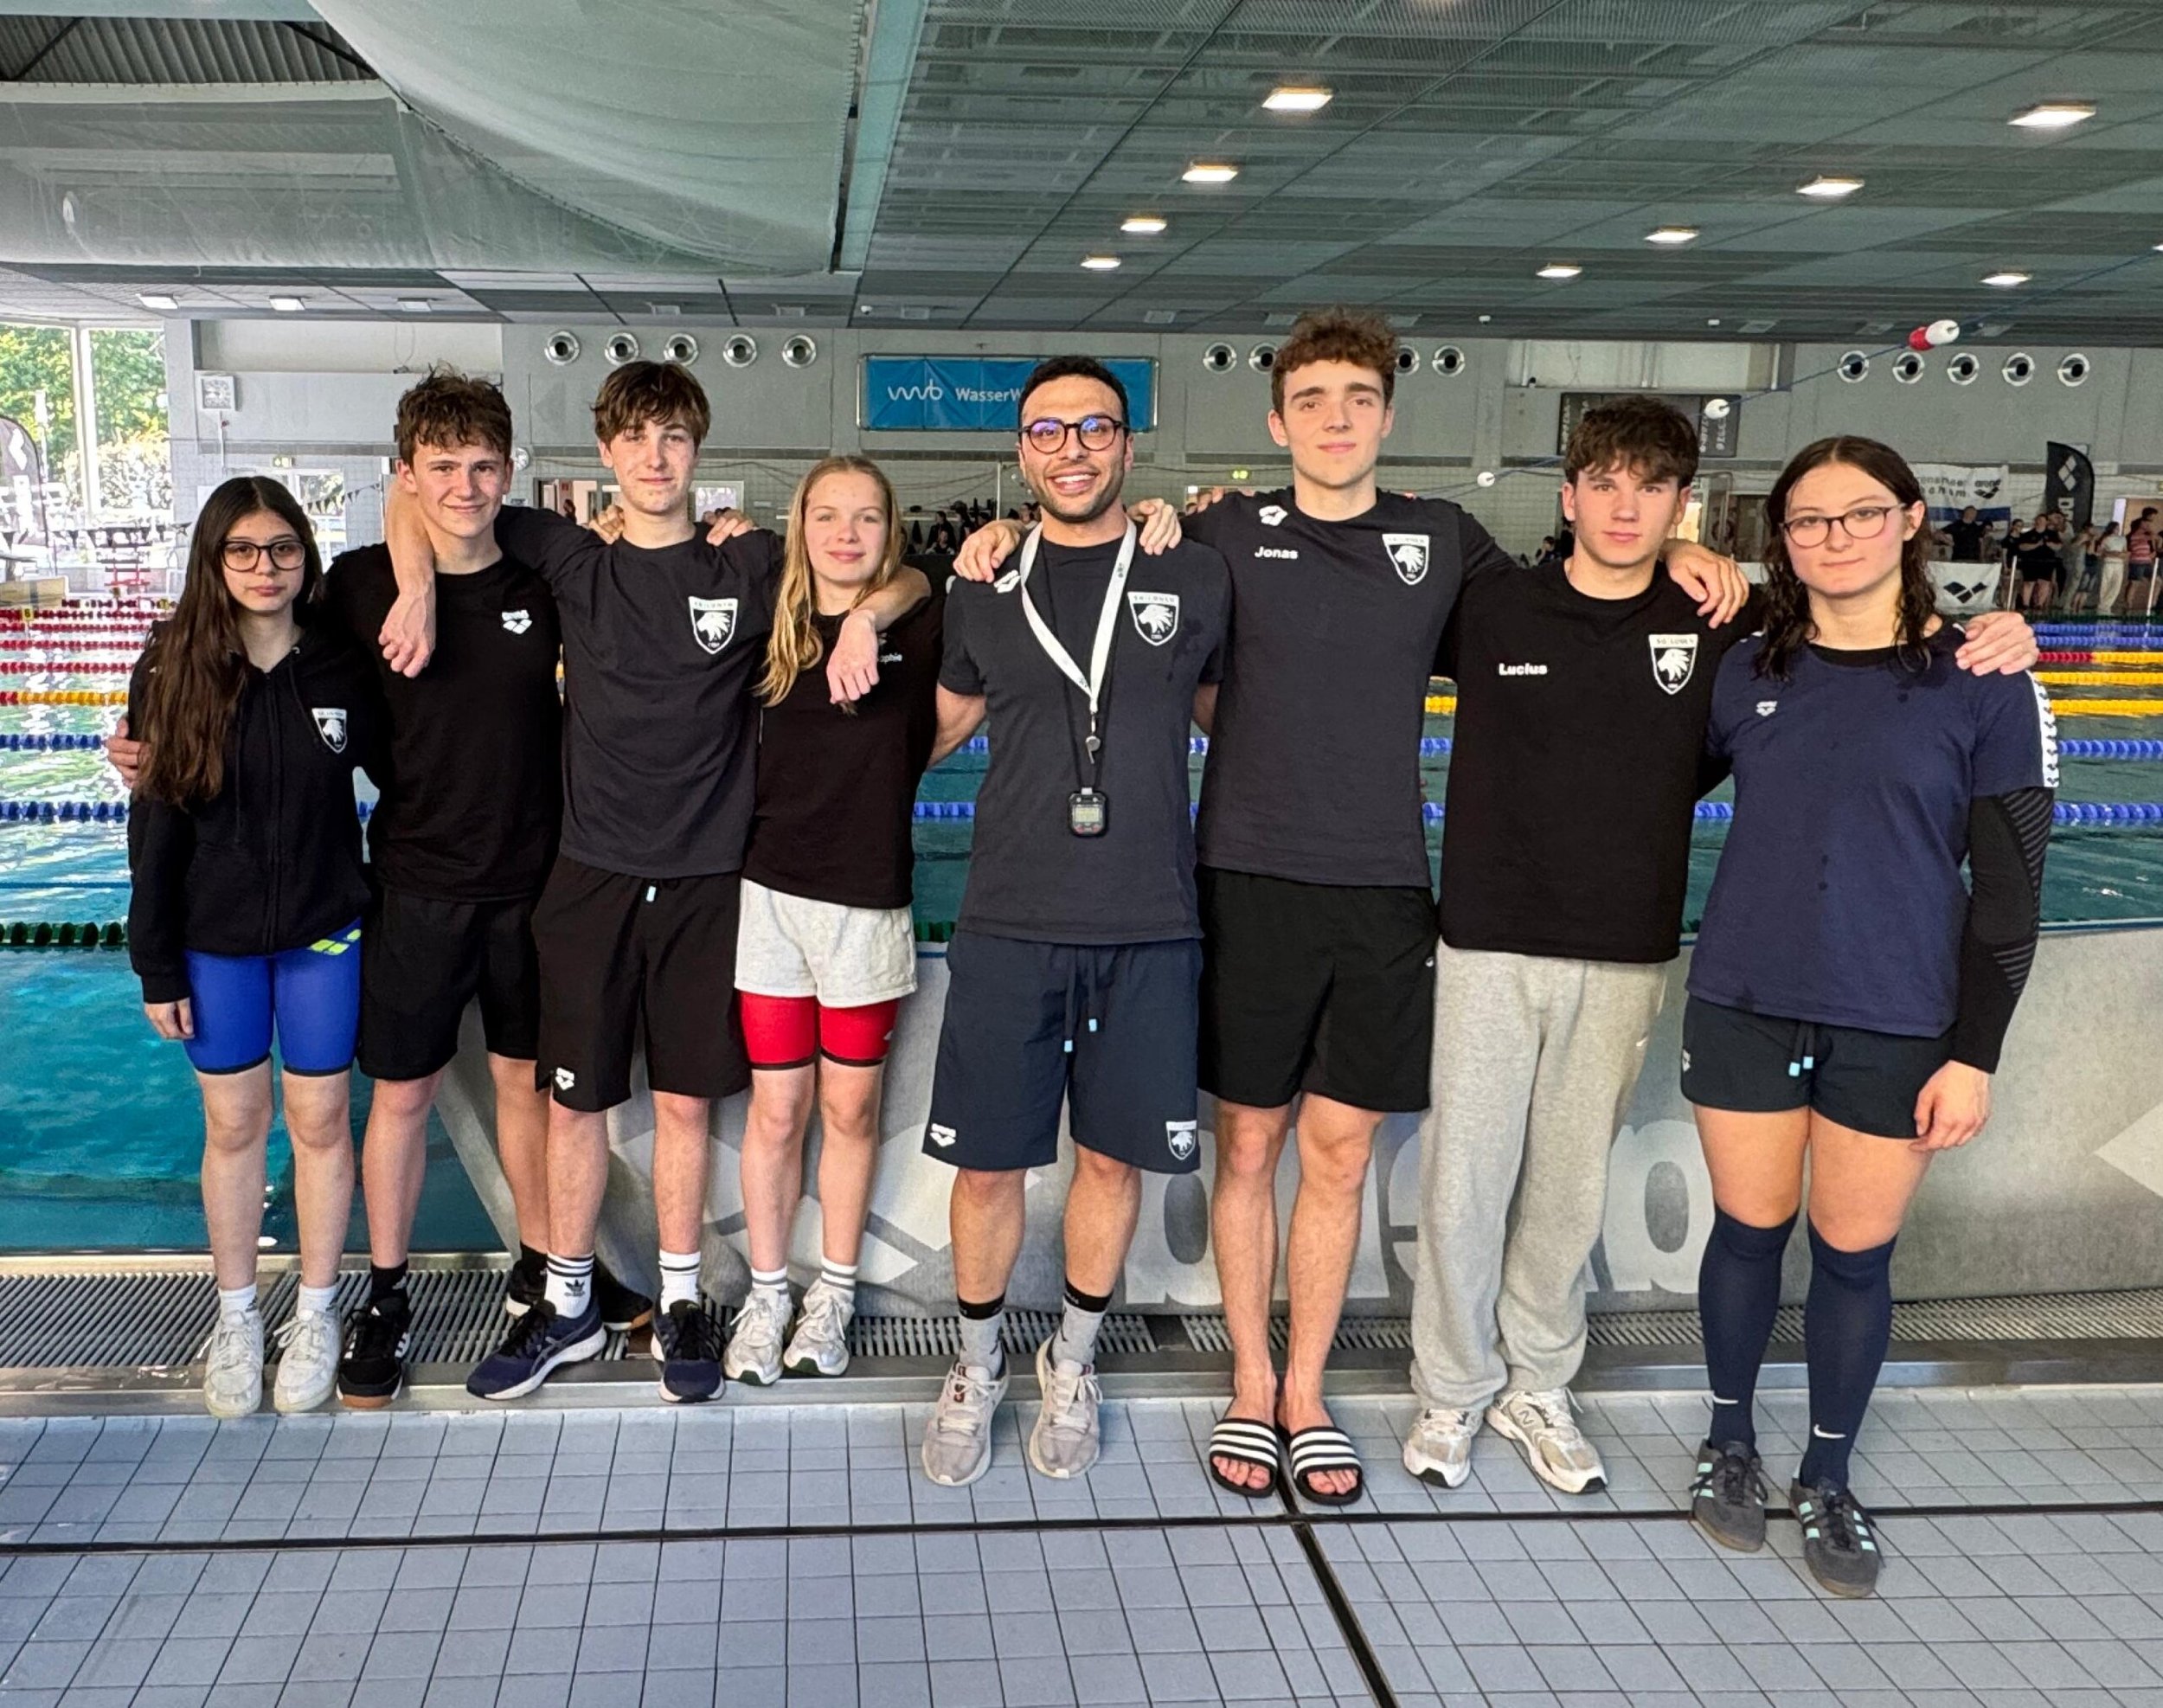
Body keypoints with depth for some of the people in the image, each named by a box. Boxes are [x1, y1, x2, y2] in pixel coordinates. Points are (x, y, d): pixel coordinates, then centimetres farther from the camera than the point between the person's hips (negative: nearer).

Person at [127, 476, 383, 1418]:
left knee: (319, 1119, 8)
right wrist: (156, 965, -4)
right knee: (233, 1126, 11)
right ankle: (236, 1316, 27)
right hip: (214, 940, 0)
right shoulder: (175, 671, -6)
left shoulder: (342, 666, -6)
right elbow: (155, 827, -4)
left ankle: (316, 1312, 25)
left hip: (324, 933, 0)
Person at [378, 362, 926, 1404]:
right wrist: (419, 587, -6)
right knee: (576, 1096, 7)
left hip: (705, 880, 0)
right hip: (592, 875, 1)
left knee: (685, 1099, 8)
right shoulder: (571, 561, 3)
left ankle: (680, 1305, 22)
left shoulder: (754, 568, 2)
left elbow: (902, 577, 7)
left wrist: (863, 619, -13)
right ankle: (568, 1305, 23)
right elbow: (411, 497, 11)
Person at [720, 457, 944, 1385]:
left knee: (850, 1109, 10)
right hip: (773, 893, 1)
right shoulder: (772, 629, 4)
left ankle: (833, 1296, 26)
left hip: (869, 902, -1)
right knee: (776, 1111, 8)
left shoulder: (917, 631, -2)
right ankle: (765, 1296, 23)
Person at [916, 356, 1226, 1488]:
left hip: (1149, 929, 0)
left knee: (1113, 1156, 10)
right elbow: (935, 731, 20)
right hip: (1007, 925, 1)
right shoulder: (983, 593, 7)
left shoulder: (1194, 579, 3)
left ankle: (1072, 1363, 33)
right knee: (988, 1164, 6)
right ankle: (977, 1367, 29)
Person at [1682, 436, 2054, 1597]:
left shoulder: (1983, 684, -5)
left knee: (1855, 1254, 8)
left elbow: (2009, 887, -4)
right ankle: (1730, 1444, 33)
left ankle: (1829, 1481, 28)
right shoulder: (1746, 672, 2)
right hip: (1744, 1009, 2)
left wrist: (1974, 1053, -7)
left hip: (1895, 1025, -1)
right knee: (1748, 1231, 12)